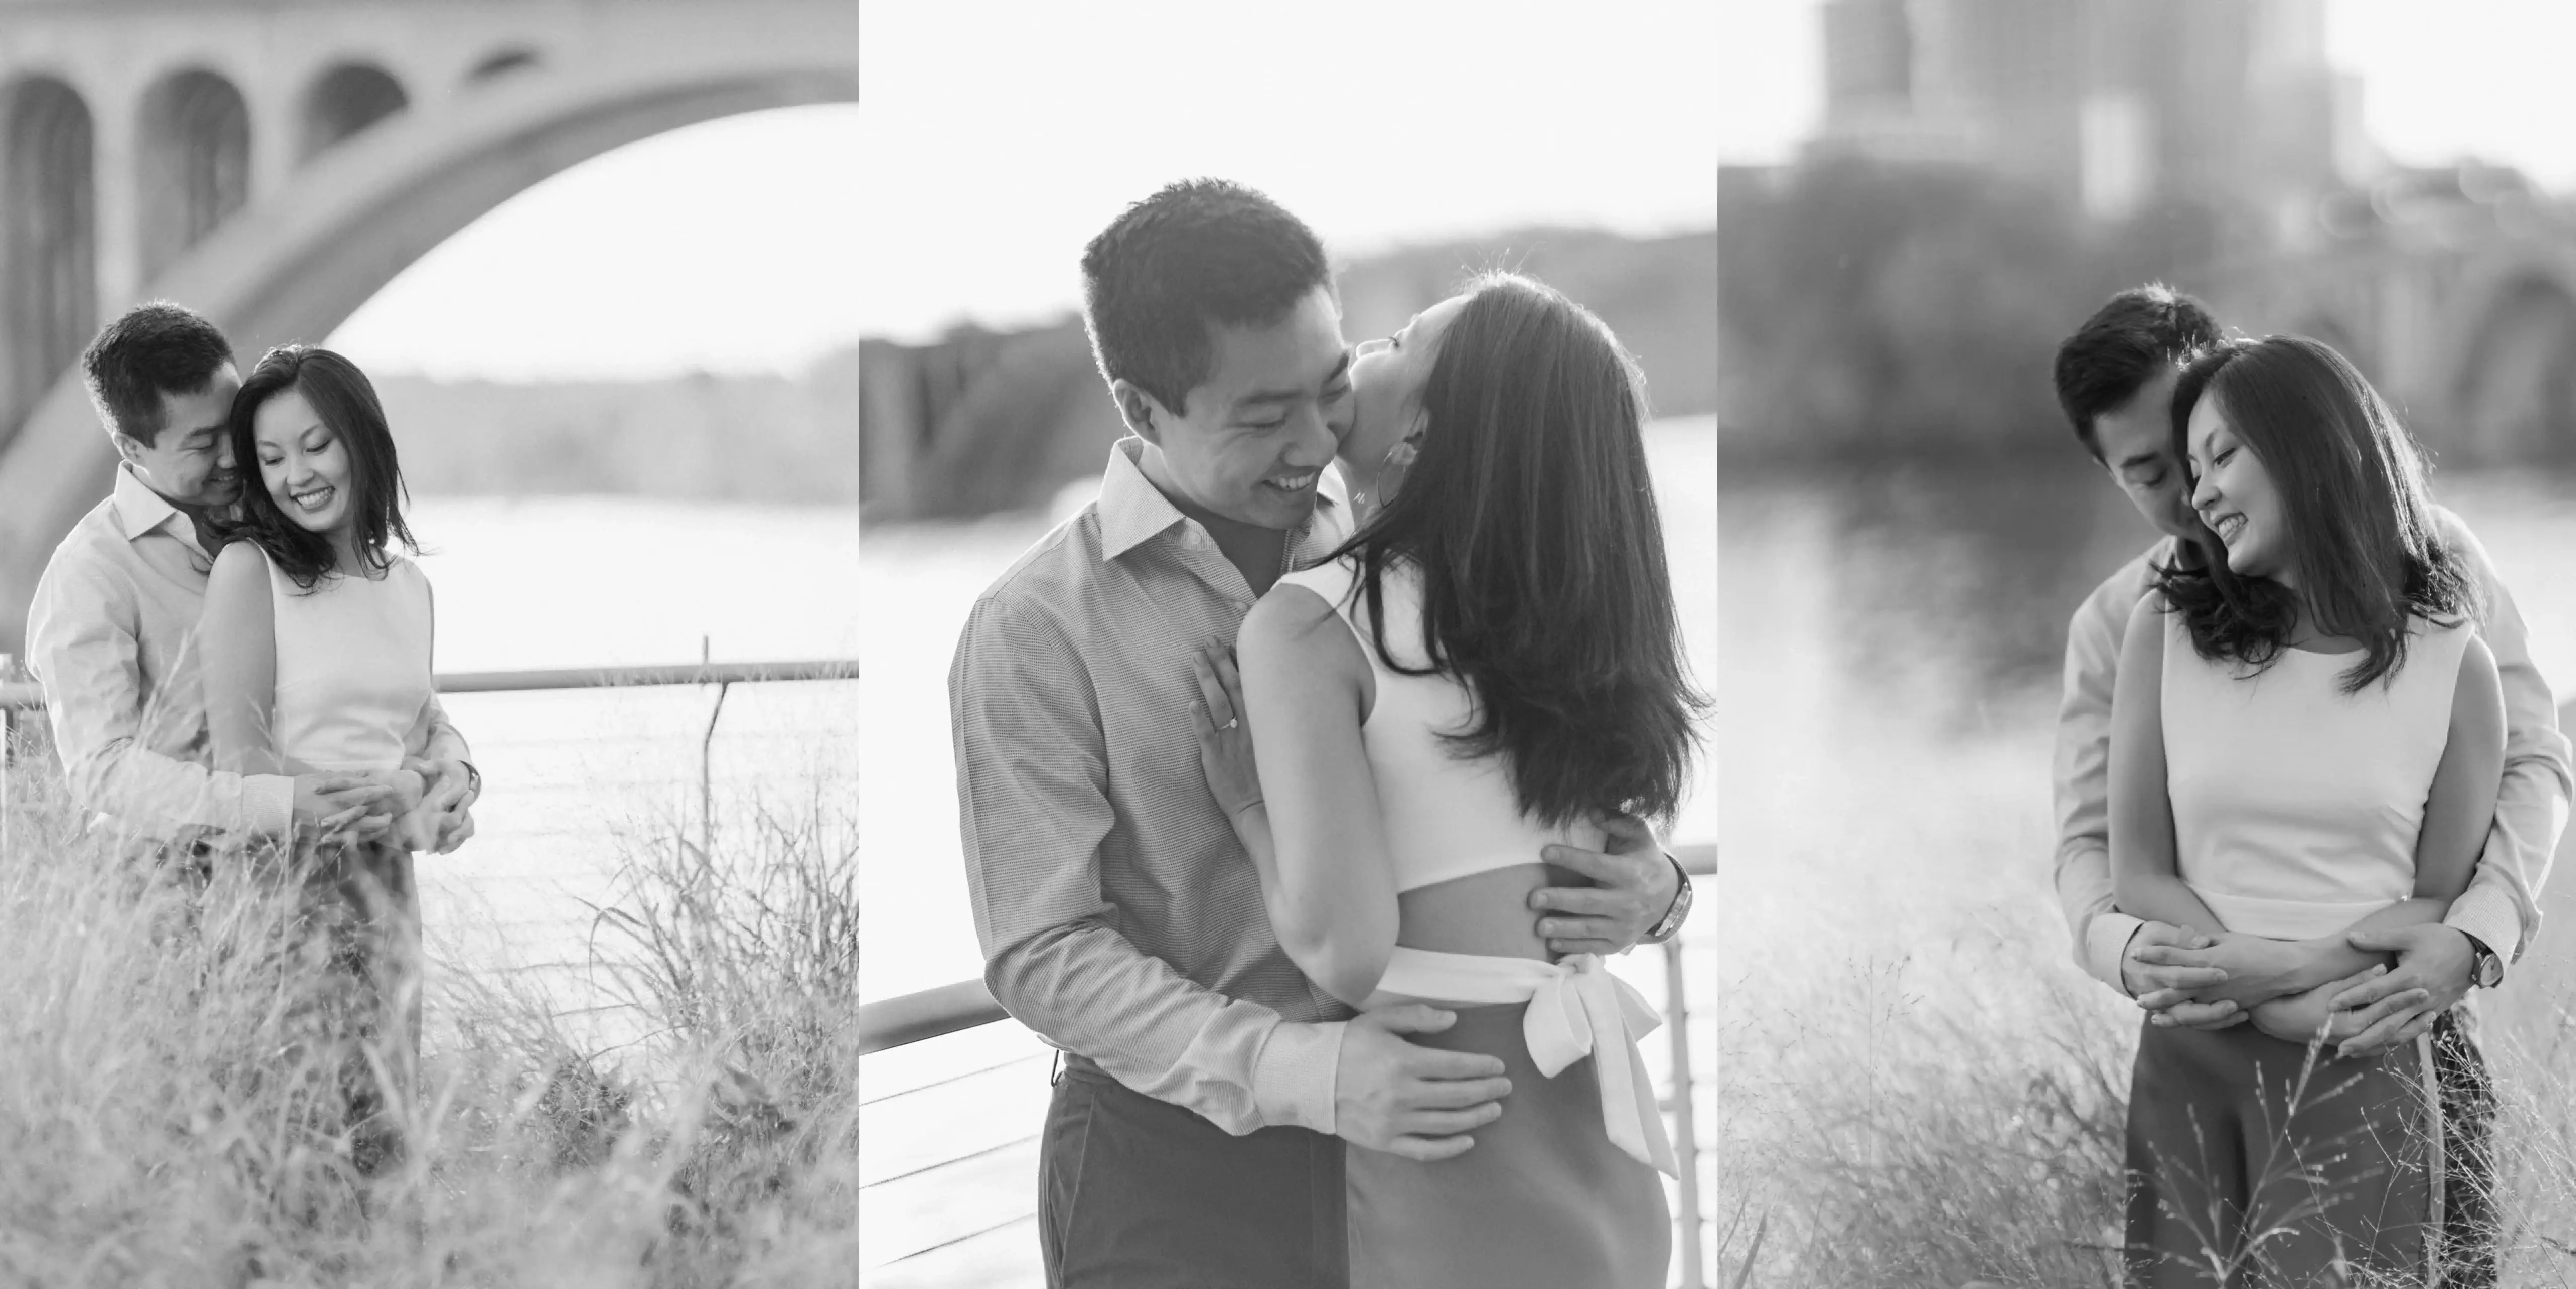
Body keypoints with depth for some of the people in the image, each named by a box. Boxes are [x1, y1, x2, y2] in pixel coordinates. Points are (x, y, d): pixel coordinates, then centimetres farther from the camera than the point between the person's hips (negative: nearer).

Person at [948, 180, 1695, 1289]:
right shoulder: (1036, 630, -10)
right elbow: (1045, 953, -13)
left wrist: (1638, 885, -14)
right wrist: (1303, 1072, -26)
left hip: (1395, 1141, 4)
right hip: (1171, 1163, -4)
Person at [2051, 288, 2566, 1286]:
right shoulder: (2115, 629, 4)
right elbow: (2088, 844, -1)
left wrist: (2471, 938, -25)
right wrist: (2133, 952, -26)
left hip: (2402, 1014, -1)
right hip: (2220, 1029, 1)